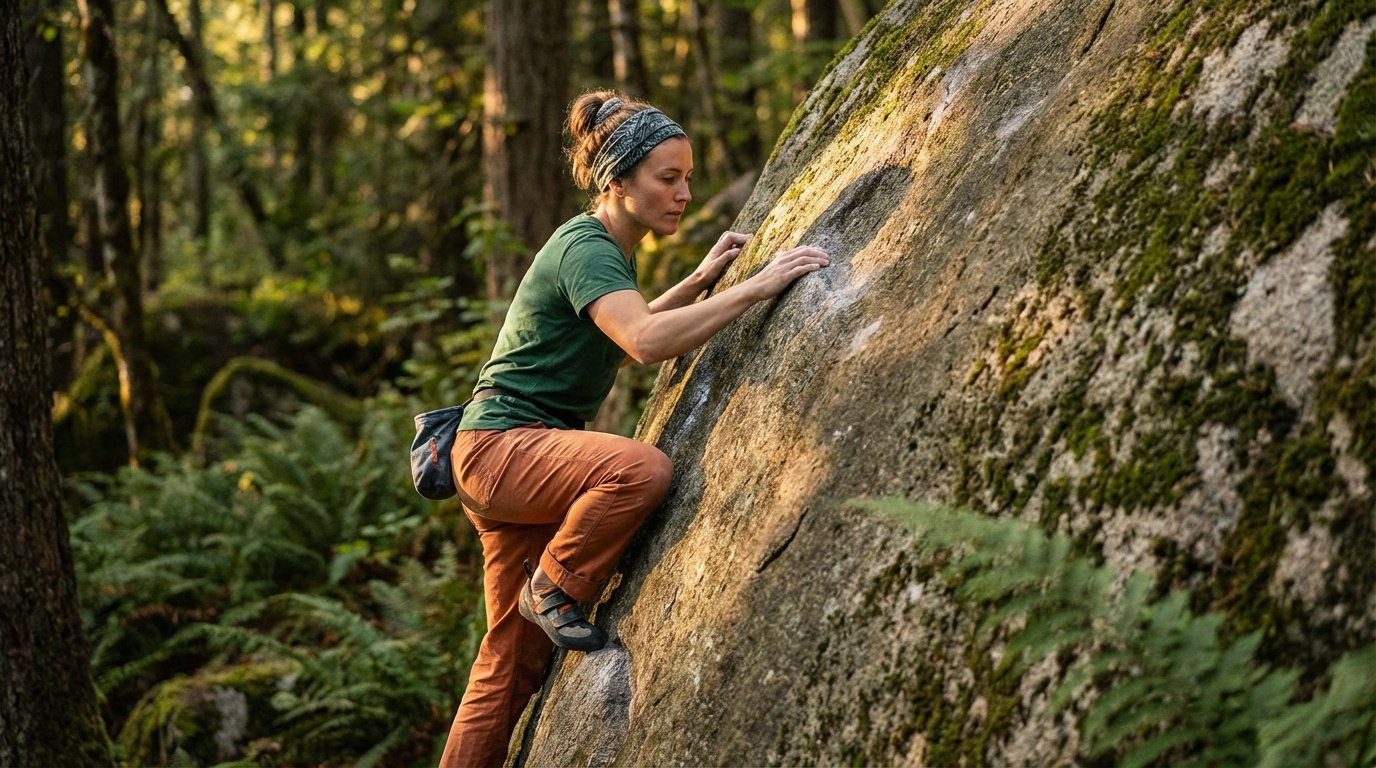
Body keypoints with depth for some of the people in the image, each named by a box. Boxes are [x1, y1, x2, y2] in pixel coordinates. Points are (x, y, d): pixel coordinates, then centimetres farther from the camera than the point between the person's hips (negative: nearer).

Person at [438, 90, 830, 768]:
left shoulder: (606, 247, 14)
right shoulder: (584, 249, -16)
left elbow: (623, 333, 33)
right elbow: (645, 343, -34)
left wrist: (698, 281, 20)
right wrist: (755, 287, -34)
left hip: (522, 457, 10)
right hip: (499, 443, -10)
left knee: (513, 661, 10)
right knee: (642, 468, -35)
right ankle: (554, 589, -14)